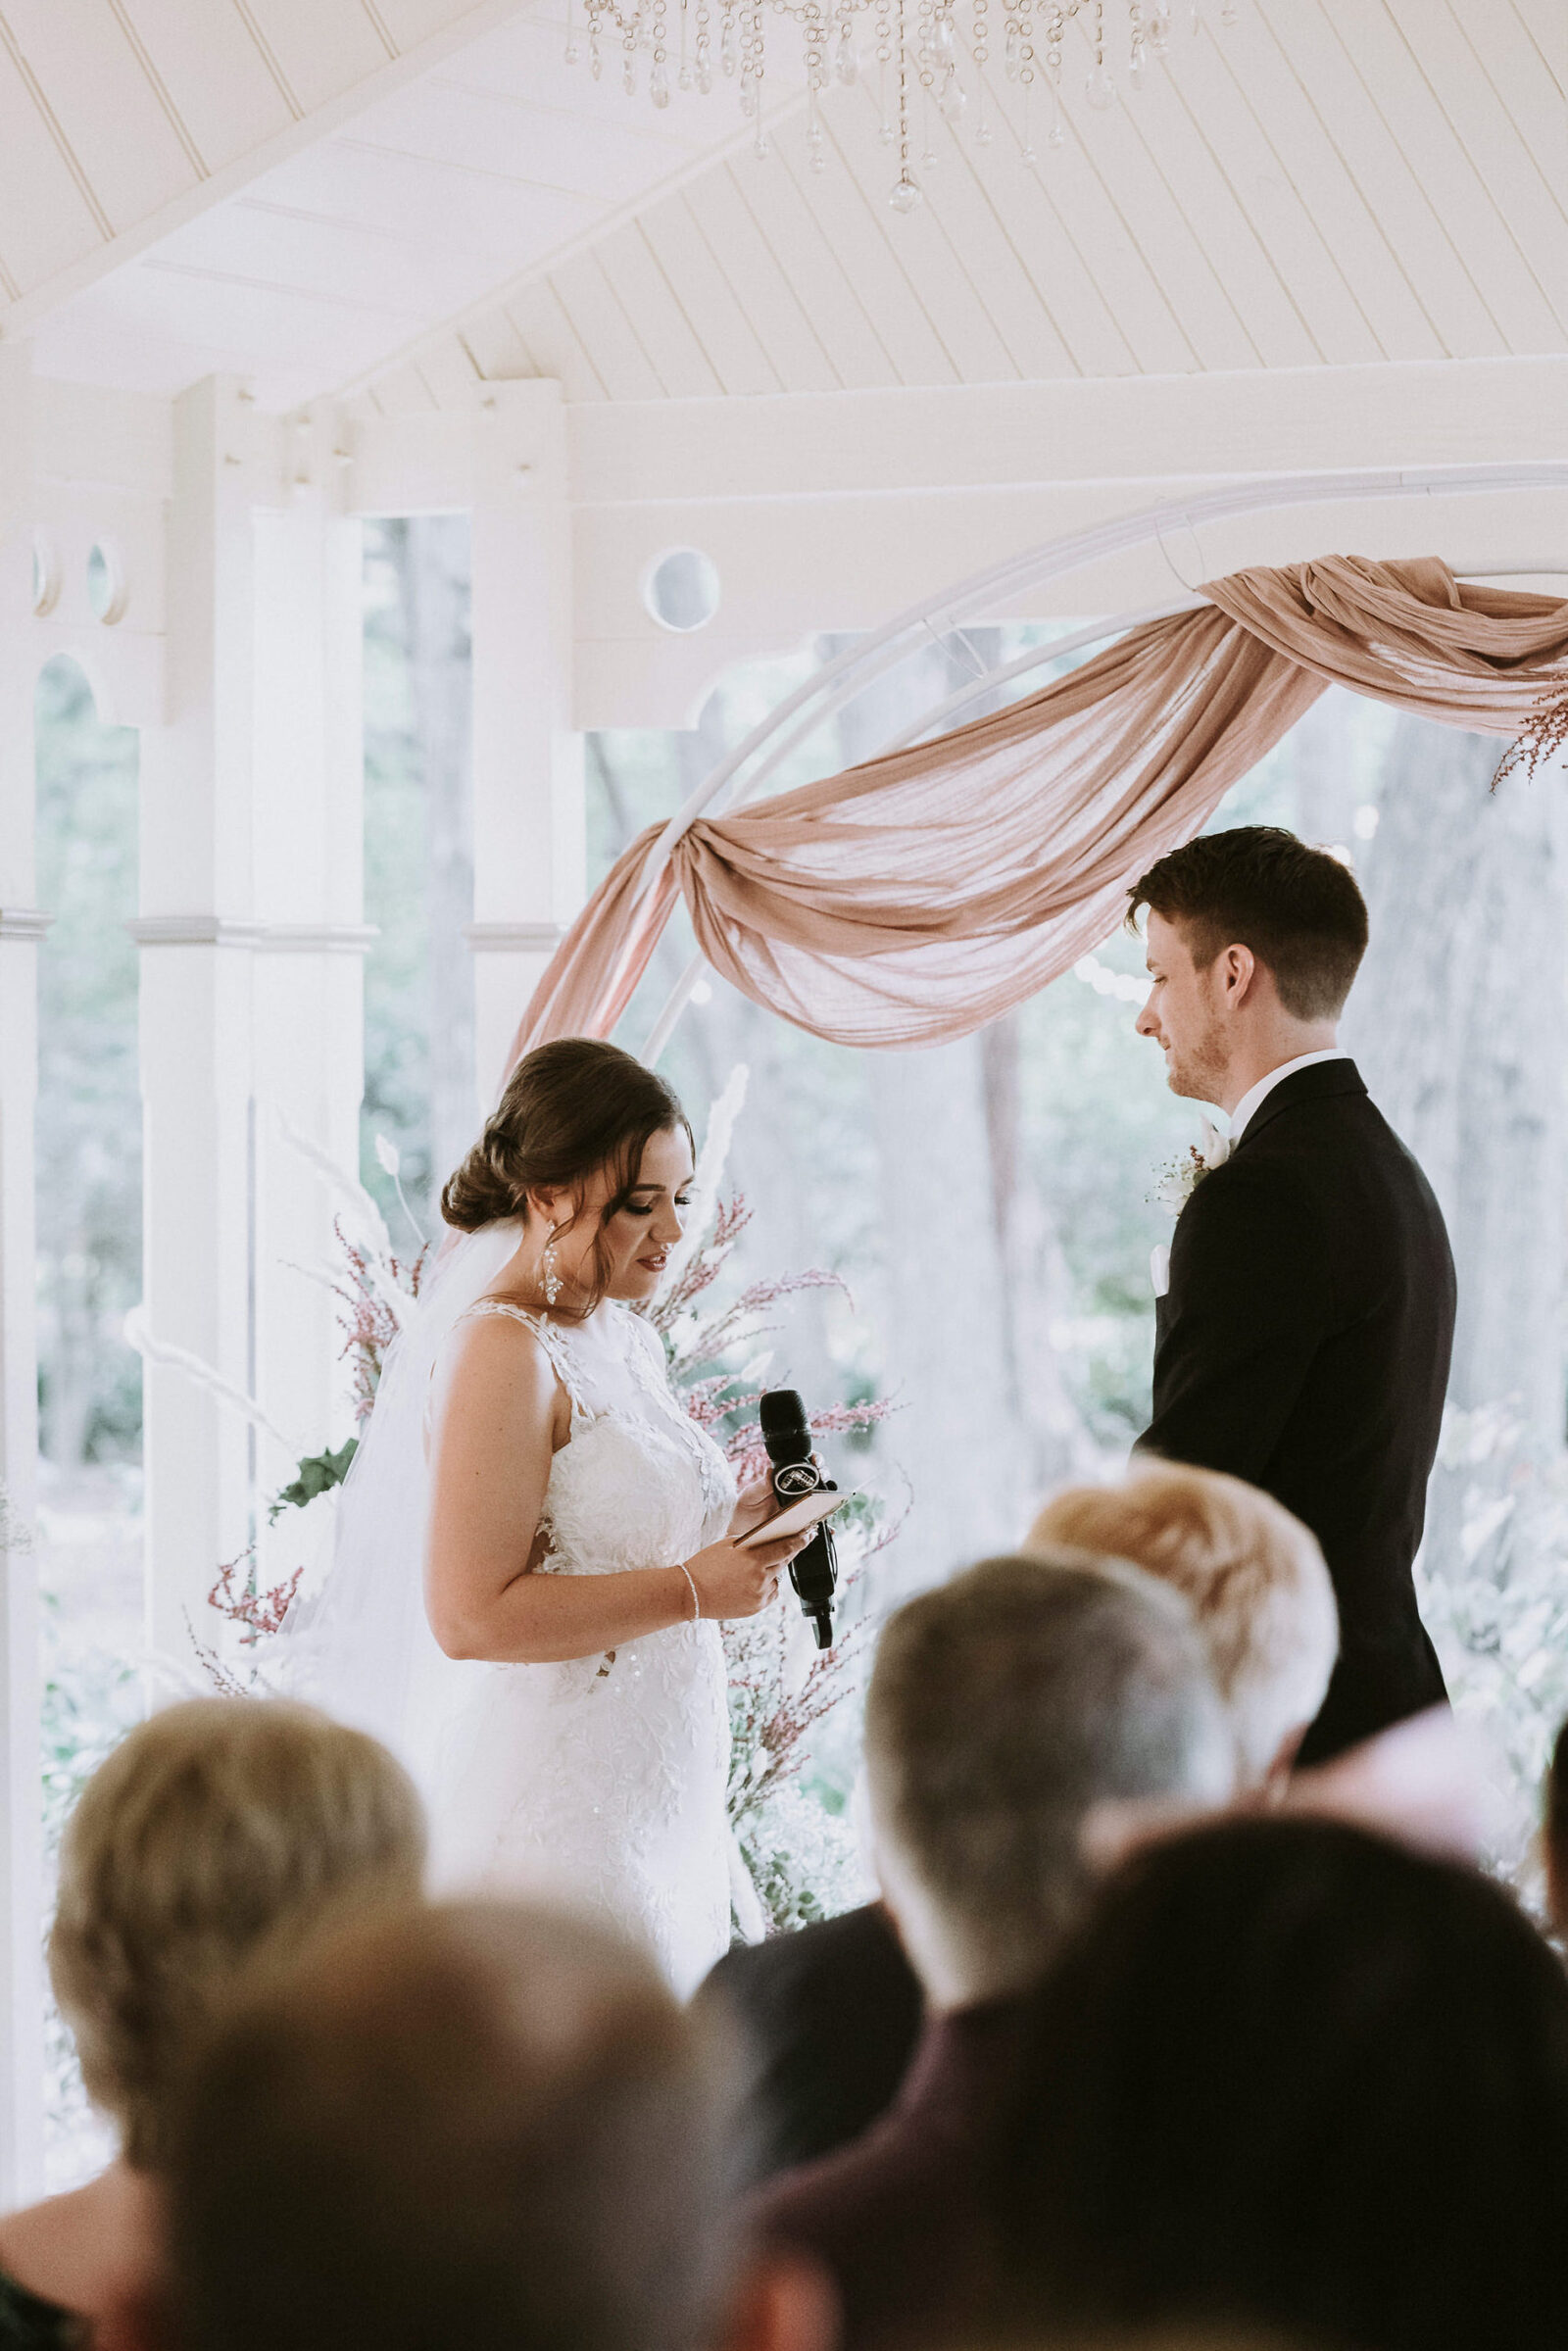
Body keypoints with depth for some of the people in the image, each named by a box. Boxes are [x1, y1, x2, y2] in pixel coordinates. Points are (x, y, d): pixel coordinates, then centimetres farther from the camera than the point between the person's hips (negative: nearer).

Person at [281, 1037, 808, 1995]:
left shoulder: (624, 1339, 14)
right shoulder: (498, 1351, -15)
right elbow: (473, 1614, -21)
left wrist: (733, 1526, 5)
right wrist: (693, 1587, -18)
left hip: (655, 1802, 9)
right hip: (548, 1819, -9)